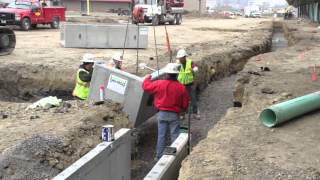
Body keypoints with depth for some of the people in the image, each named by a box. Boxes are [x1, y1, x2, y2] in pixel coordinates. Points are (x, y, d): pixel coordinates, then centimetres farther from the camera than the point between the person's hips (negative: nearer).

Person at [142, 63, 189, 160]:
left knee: (161, 135, 9)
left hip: (162, 113, 1)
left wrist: (146, 78, 24)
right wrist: (181, 110, 21)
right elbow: (185, 104, 0)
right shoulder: (181, 87, -7)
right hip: (174, 115, 0)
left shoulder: (159, 84, -10)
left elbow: (146, 86, 4)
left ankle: (159, 156, 14)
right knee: (175, 136, 6)